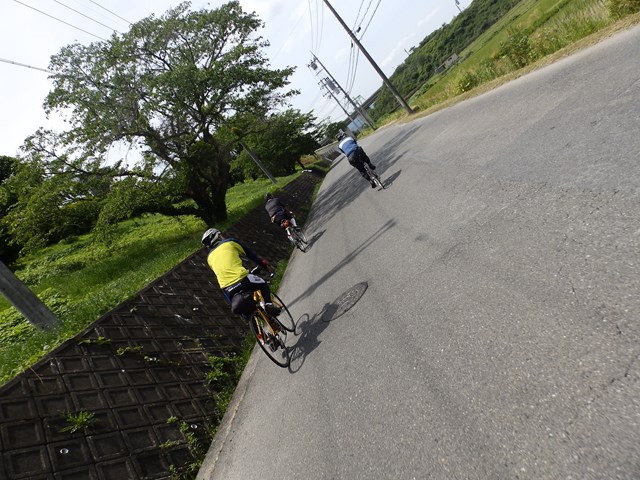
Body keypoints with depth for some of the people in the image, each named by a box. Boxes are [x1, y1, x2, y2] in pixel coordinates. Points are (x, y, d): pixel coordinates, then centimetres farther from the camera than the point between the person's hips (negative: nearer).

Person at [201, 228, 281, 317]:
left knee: (237, 307, 32)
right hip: (242, 278, -4)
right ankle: (268, 305, 1)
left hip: (227, 288, 4)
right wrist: (261, 262, 28)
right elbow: (248, 253, 17)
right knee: (263, 284, 22)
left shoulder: (209, 258, 23)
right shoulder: (229, 242, 12)